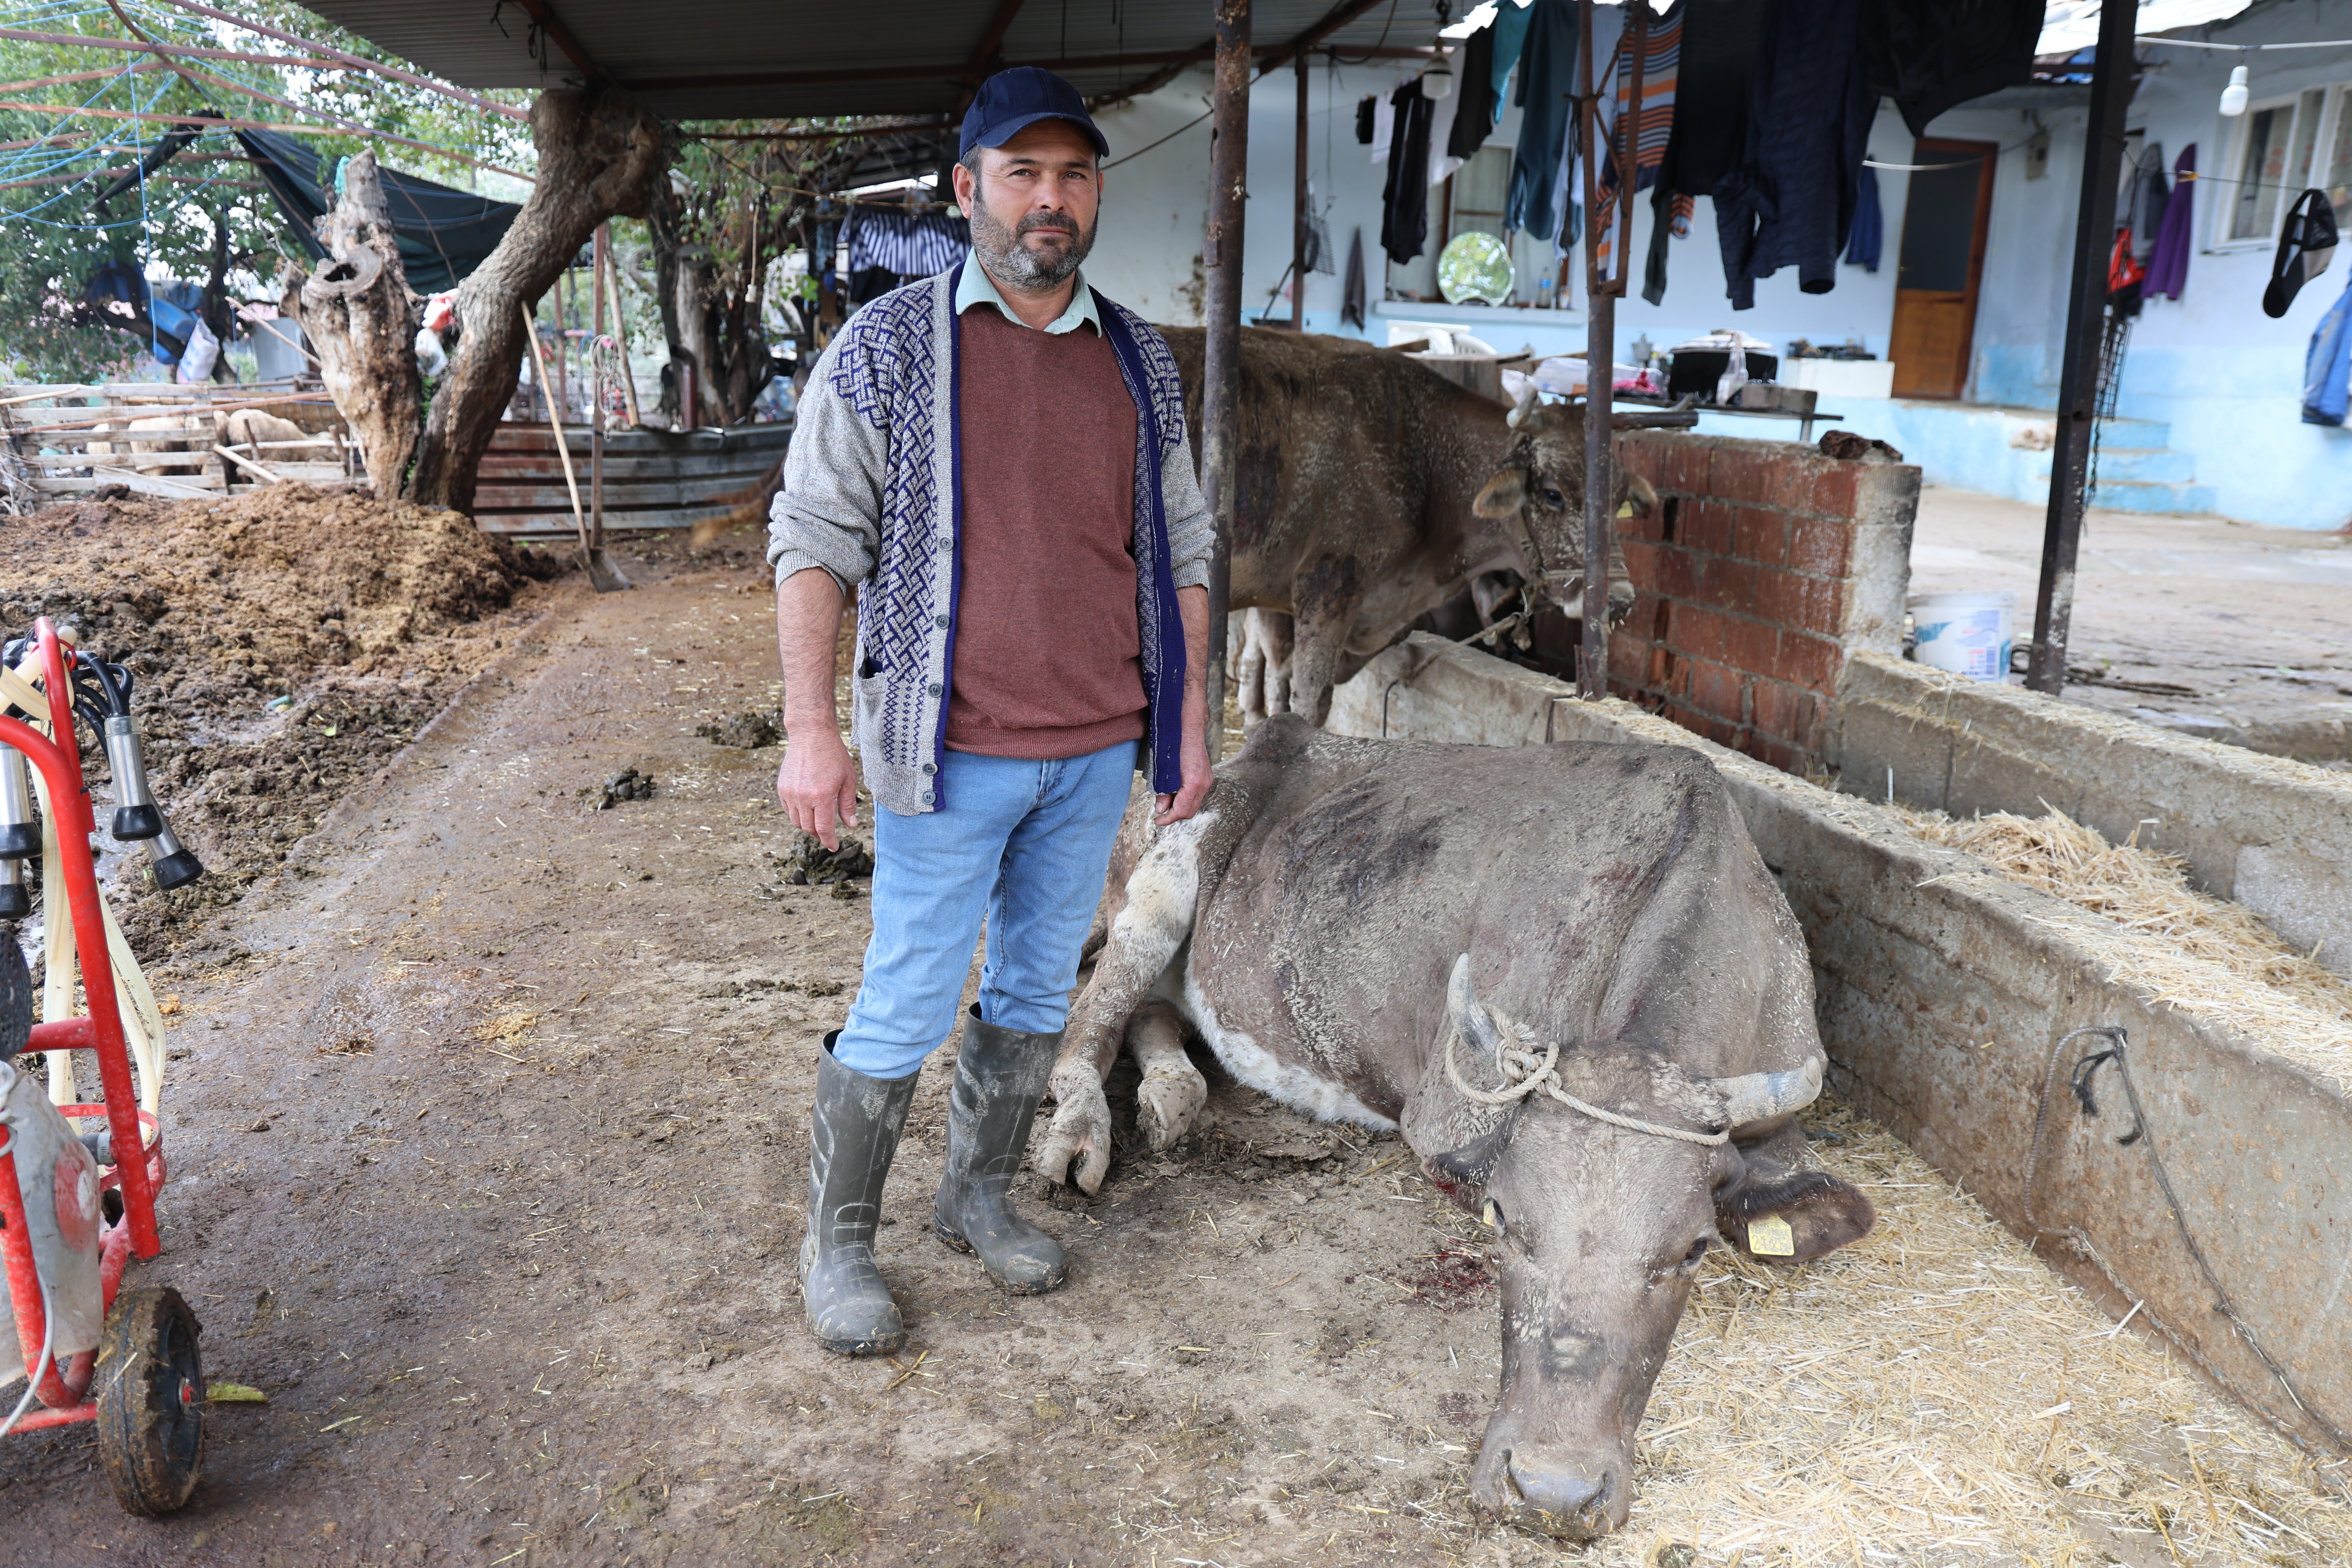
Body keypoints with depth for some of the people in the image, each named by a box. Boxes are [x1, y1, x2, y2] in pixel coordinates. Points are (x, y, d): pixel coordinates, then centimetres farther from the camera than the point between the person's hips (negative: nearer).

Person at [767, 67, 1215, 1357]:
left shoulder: (1140, 362, 9)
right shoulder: (888, 346, -4)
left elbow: (1180, 552, 13)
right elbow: (814, 537, -6)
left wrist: (1190, 717, 9)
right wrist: (810, 727, -14)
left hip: (1100, 752, 5)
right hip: (956, 751, -4)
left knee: (1039, 986, 15)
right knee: (906, 1009, 2)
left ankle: (978, 1196, 34)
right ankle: (836, 1247, 20)